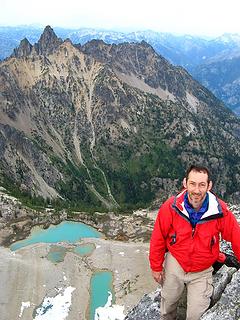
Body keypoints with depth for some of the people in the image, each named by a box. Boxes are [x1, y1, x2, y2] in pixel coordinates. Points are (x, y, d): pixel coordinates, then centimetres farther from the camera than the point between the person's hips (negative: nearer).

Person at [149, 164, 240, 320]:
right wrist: (156, 267, -2)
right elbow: (158, 238, -10)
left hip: (202, 272, -1)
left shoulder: (221, 211, -22)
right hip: (175, 264, 1)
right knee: (168, 301, 25)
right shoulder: (170, 207, -22)